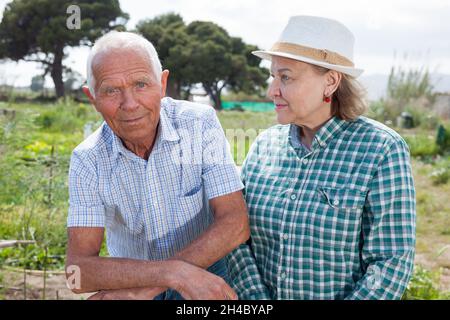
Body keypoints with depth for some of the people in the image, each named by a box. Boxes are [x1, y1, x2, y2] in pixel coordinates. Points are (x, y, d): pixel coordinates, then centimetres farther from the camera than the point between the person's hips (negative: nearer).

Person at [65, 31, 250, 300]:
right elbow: (80, 271, -23)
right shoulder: (87, 161, -17)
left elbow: (236, 225, -26)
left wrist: (141, 289, -29)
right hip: (133, 290, 1)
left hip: (210, 283, 0)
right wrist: (175, 272, -37)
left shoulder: (200, 123, -20)